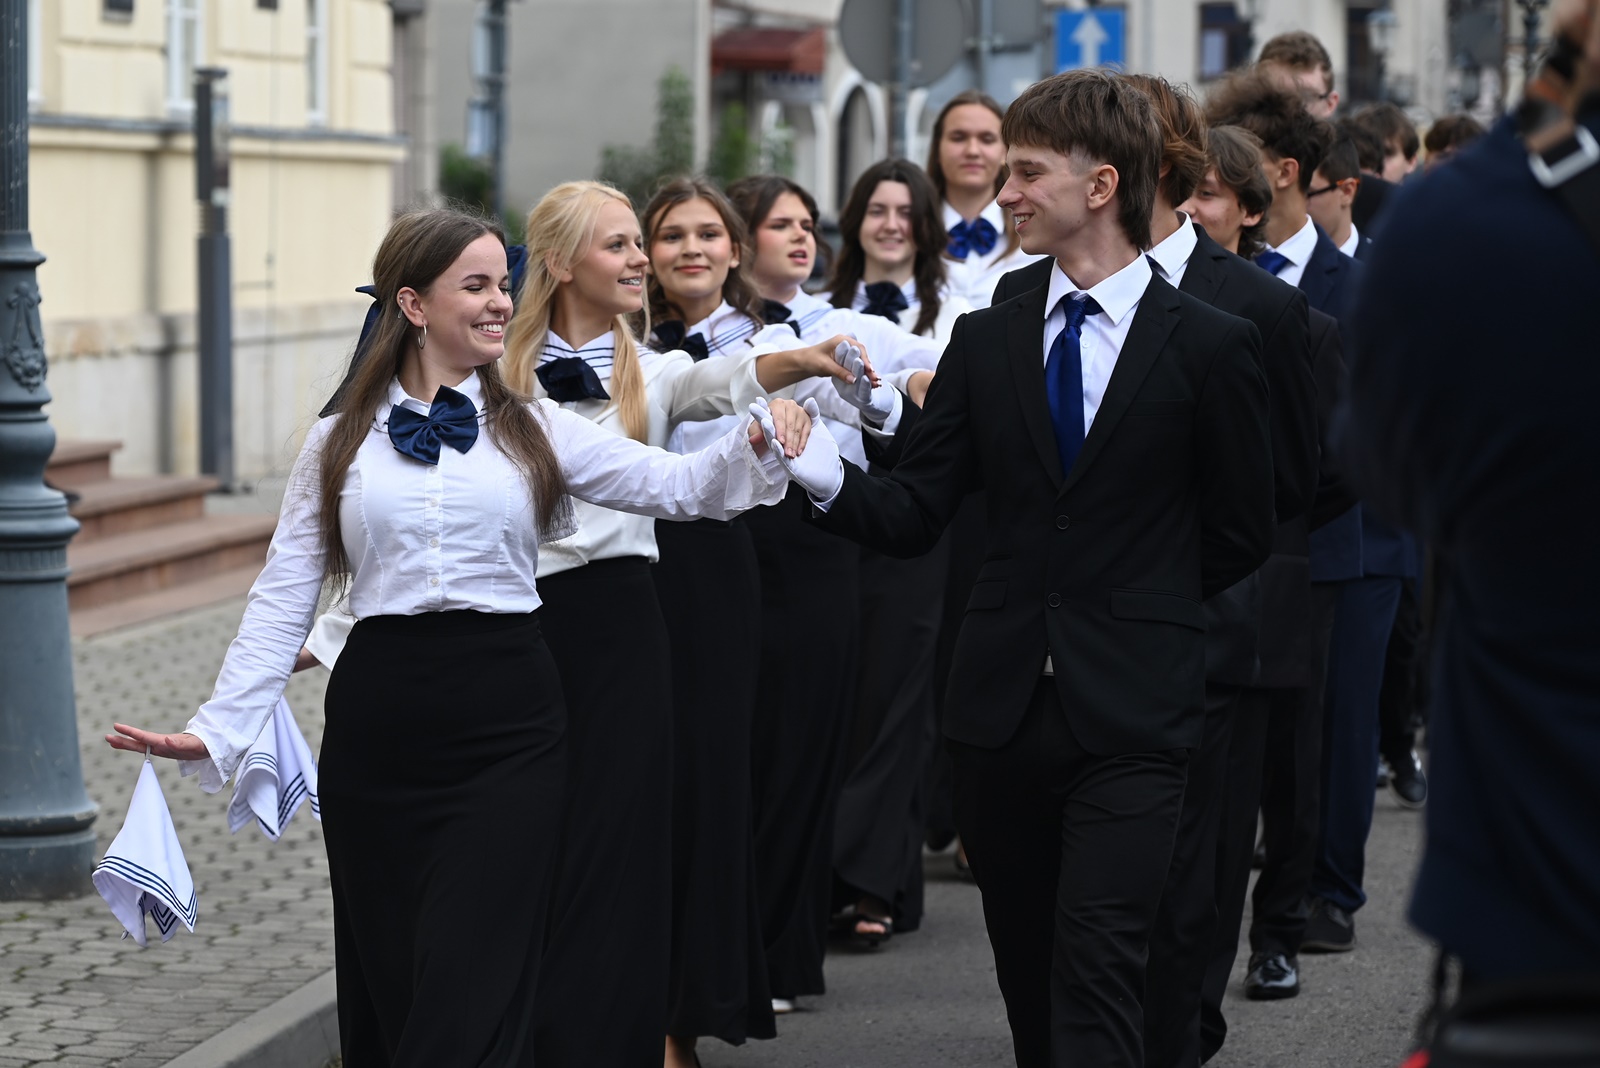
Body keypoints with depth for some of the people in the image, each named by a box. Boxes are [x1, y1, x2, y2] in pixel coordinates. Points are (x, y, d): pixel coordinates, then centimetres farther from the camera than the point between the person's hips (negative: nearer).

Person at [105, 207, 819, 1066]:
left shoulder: (531, 429, 8)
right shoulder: (339, 442, 8)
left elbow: (674, 487, -1)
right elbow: (285, 596, 6)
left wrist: (756, 444, -20)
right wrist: (218, 727, -2)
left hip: (507, 727, -1)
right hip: (377, 728, 1)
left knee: (472, 993, -8)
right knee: (383, 985, 8)